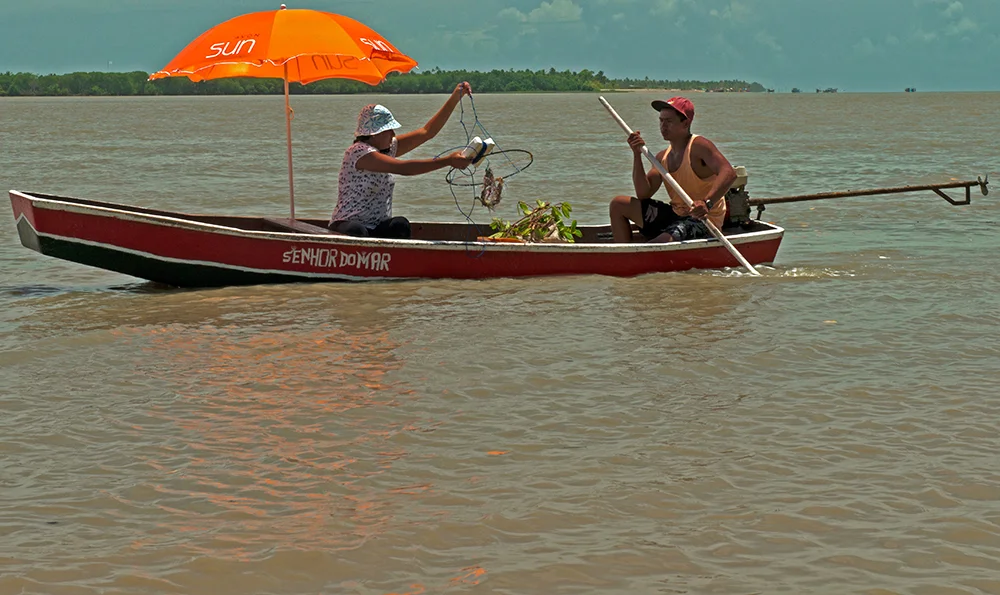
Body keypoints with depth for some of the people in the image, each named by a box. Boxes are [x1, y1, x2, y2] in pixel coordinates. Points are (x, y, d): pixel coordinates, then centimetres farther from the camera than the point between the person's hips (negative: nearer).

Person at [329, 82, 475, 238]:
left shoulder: (389, 148, 10)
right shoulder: (358, 152, -17)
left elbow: (427, 132, 10)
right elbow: (403, 168, -27)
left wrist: (456, 97, 3)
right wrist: (448, 161, -30)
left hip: (379, 226, 7)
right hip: (347, 225, -7)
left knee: (400, 224, -27)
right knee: (357, 232, -42)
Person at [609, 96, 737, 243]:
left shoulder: (699, 146, -13)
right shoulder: (663, 156, 10)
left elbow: (729, 173, -28)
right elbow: (643, 194, 1)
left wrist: (707, 203, -44)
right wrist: (637, 155, -8)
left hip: (702, 221, -8)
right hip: (675, 215, 8)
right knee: (618, 205, 6)